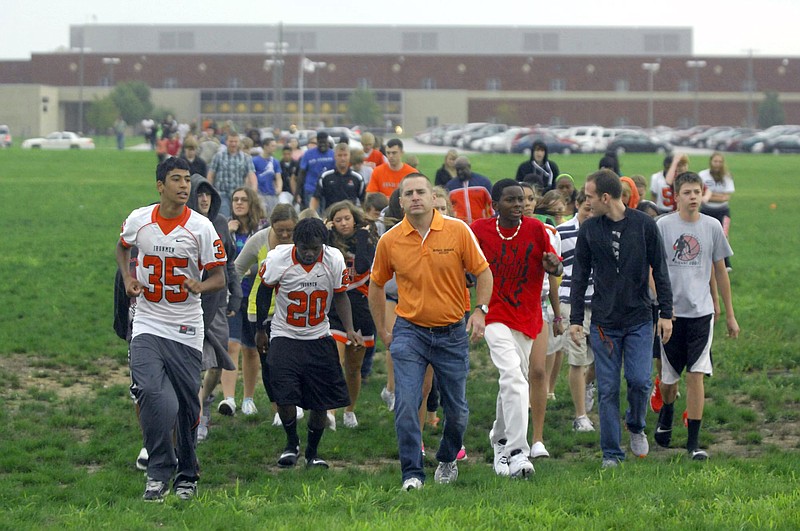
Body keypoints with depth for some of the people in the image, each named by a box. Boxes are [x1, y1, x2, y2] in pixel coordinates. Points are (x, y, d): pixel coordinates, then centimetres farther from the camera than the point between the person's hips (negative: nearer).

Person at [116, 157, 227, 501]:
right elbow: (123, 247, 23)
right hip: (148, 324, 0)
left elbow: (219, 277, -3)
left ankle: (187, 475, 24)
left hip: (186, 330, 0)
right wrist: (127, 278, 5)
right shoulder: (138, 220, -1)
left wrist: (199, 286, -25)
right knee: (151, 393, -19)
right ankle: (159, 472, -8)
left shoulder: (201, 227, -7)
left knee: (187, 406, 6)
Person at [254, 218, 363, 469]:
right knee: (284, 394, -17)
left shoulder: (334, 260, -12)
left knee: (321, 402, 2)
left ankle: (312, 452, 23)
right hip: (284, 335, -2)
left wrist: (349, 329, -12)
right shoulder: (277, 259, -16)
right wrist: (260, 330, 9)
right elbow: (264, 292, 2)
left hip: (319, 338, 2)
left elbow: (340, 296, 2)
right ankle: (292, 443, 9)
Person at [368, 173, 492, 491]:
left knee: (457, 409, 9)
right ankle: (412, 474, -7)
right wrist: (382, 331, 12)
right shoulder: (390, 241, -3)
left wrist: (480, 311, -10)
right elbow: (376, 285, 11)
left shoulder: (458, 231, -7)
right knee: (406, 403, -14)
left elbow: (482, 272, 2)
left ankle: (448, 460, 35)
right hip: (410, 332, 0)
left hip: (452, 333, 0)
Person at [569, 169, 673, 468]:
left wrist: (666, 313, -2)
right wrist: (575, 319, 3)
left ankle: (636, 427, 19)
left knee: (640, 381, -11)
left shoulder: (644, 225, -3)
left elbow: (660, 271, 2)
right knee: (608, 390, 0)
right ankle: (611, 452, 8)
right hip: (603, 323, 1)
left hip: (639, 320, -1)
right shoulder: (588, 230, 2)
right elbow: (580, 277, 7)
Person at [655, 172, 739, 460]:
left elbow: (720, 271, 12)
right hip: (671, 312, 0)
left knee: (696, 375, -8)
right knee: (668, 376, 9)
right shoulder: (663, 226, -3)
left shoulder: (712, 226, 3)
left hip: (701, 312, 1)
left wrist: (730, 314, 14)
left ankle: (694, 441, -3)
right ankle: (666, 415, 41)